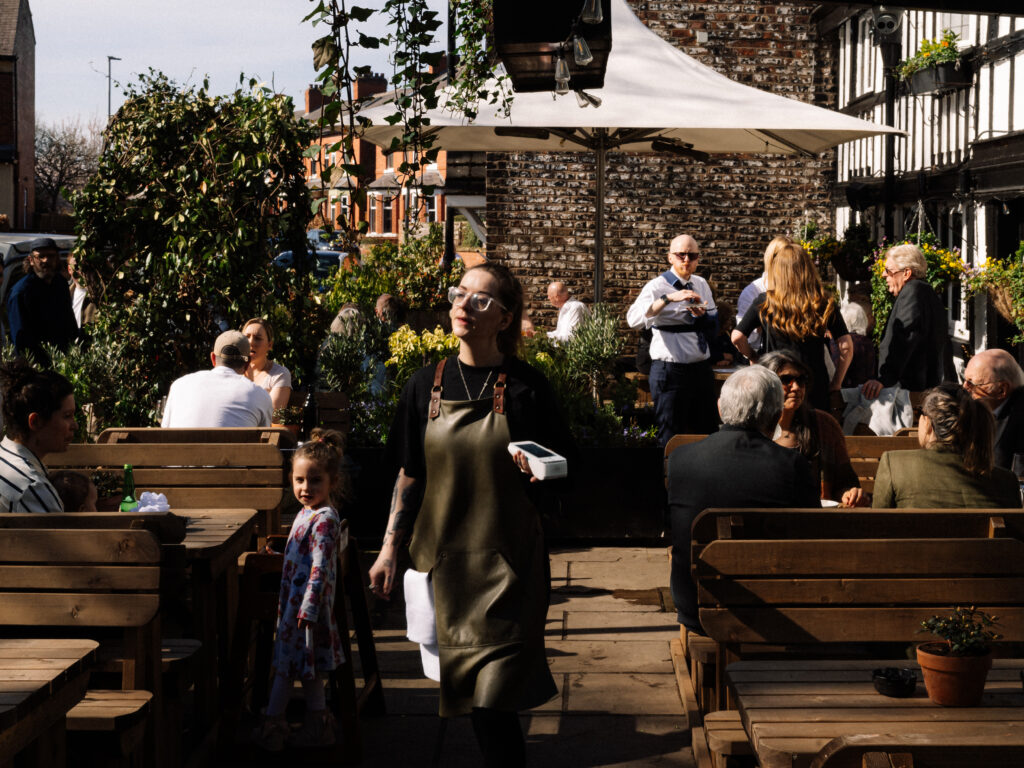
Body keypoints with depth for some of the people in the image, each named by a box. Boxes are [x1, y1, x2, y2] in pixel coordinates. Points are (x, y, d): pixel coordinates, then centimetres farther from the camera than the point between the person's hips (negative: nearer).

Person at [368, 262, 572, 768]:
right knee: (465, 685, 7)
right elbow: (409, 476, 10)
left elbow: (565, 465, 3)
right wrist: (390, 550, 6)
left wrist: (537, 465, -19)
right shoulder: (426, 386, 5)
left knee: (493, 697, -9)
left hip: (506, 558, -3)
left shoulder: (525, 386, -4)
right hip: (442, 555, 3)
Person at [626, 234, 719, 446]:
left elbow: (714, 326, 16)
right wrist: (668, 298, -34)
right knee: (671, 438, -2)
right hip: (671, 370, -6)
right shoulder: (658, 286, -8)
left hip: (701, 368, 6)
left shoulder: (701, 285, 12)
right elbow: (634, 319, -25)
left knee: (708, 432, 12)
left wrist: (703, 315, -7)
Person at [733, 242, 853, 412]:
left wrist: (753, 357, 15)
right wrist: (835, 384, 8)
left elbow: (737, 337, -3)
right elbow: (846, 347, -2)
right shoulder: (825, 304, -1)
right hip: (816, 389, 1)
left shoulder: (764, 302, -3)